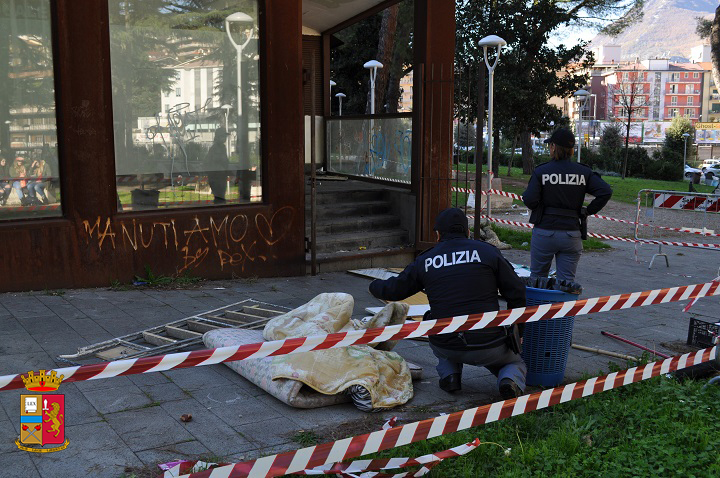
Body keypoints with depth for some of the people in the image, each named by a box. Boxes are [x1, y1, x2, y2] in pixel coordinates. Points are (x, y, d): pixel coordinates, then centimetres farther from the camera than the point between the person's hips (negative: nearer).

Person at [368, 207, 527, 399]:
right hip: (488, 345, -2)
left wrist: (374, 286, 41)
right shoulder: (487, 251, 0)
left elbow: (393, 290, 17)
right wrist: (516, 332, 16)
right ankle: (510, 381, -7)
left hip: (447, 346, 2)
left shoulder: (425, 261, 5)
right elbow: (517, 295, 0)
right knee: (516, 364, 28)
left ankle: (449, 374, 10)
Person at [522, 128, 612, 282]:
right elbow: (605, 191, -9)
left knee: (537, 277, 16)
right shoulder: (584, 172, 0)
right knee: (567, 281, 7)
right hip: (572, 234, 2)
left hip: (544, 233, -2)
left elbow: (530, 200, -16)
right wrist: (589, 211, 2)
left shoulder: (541, 171, -8)